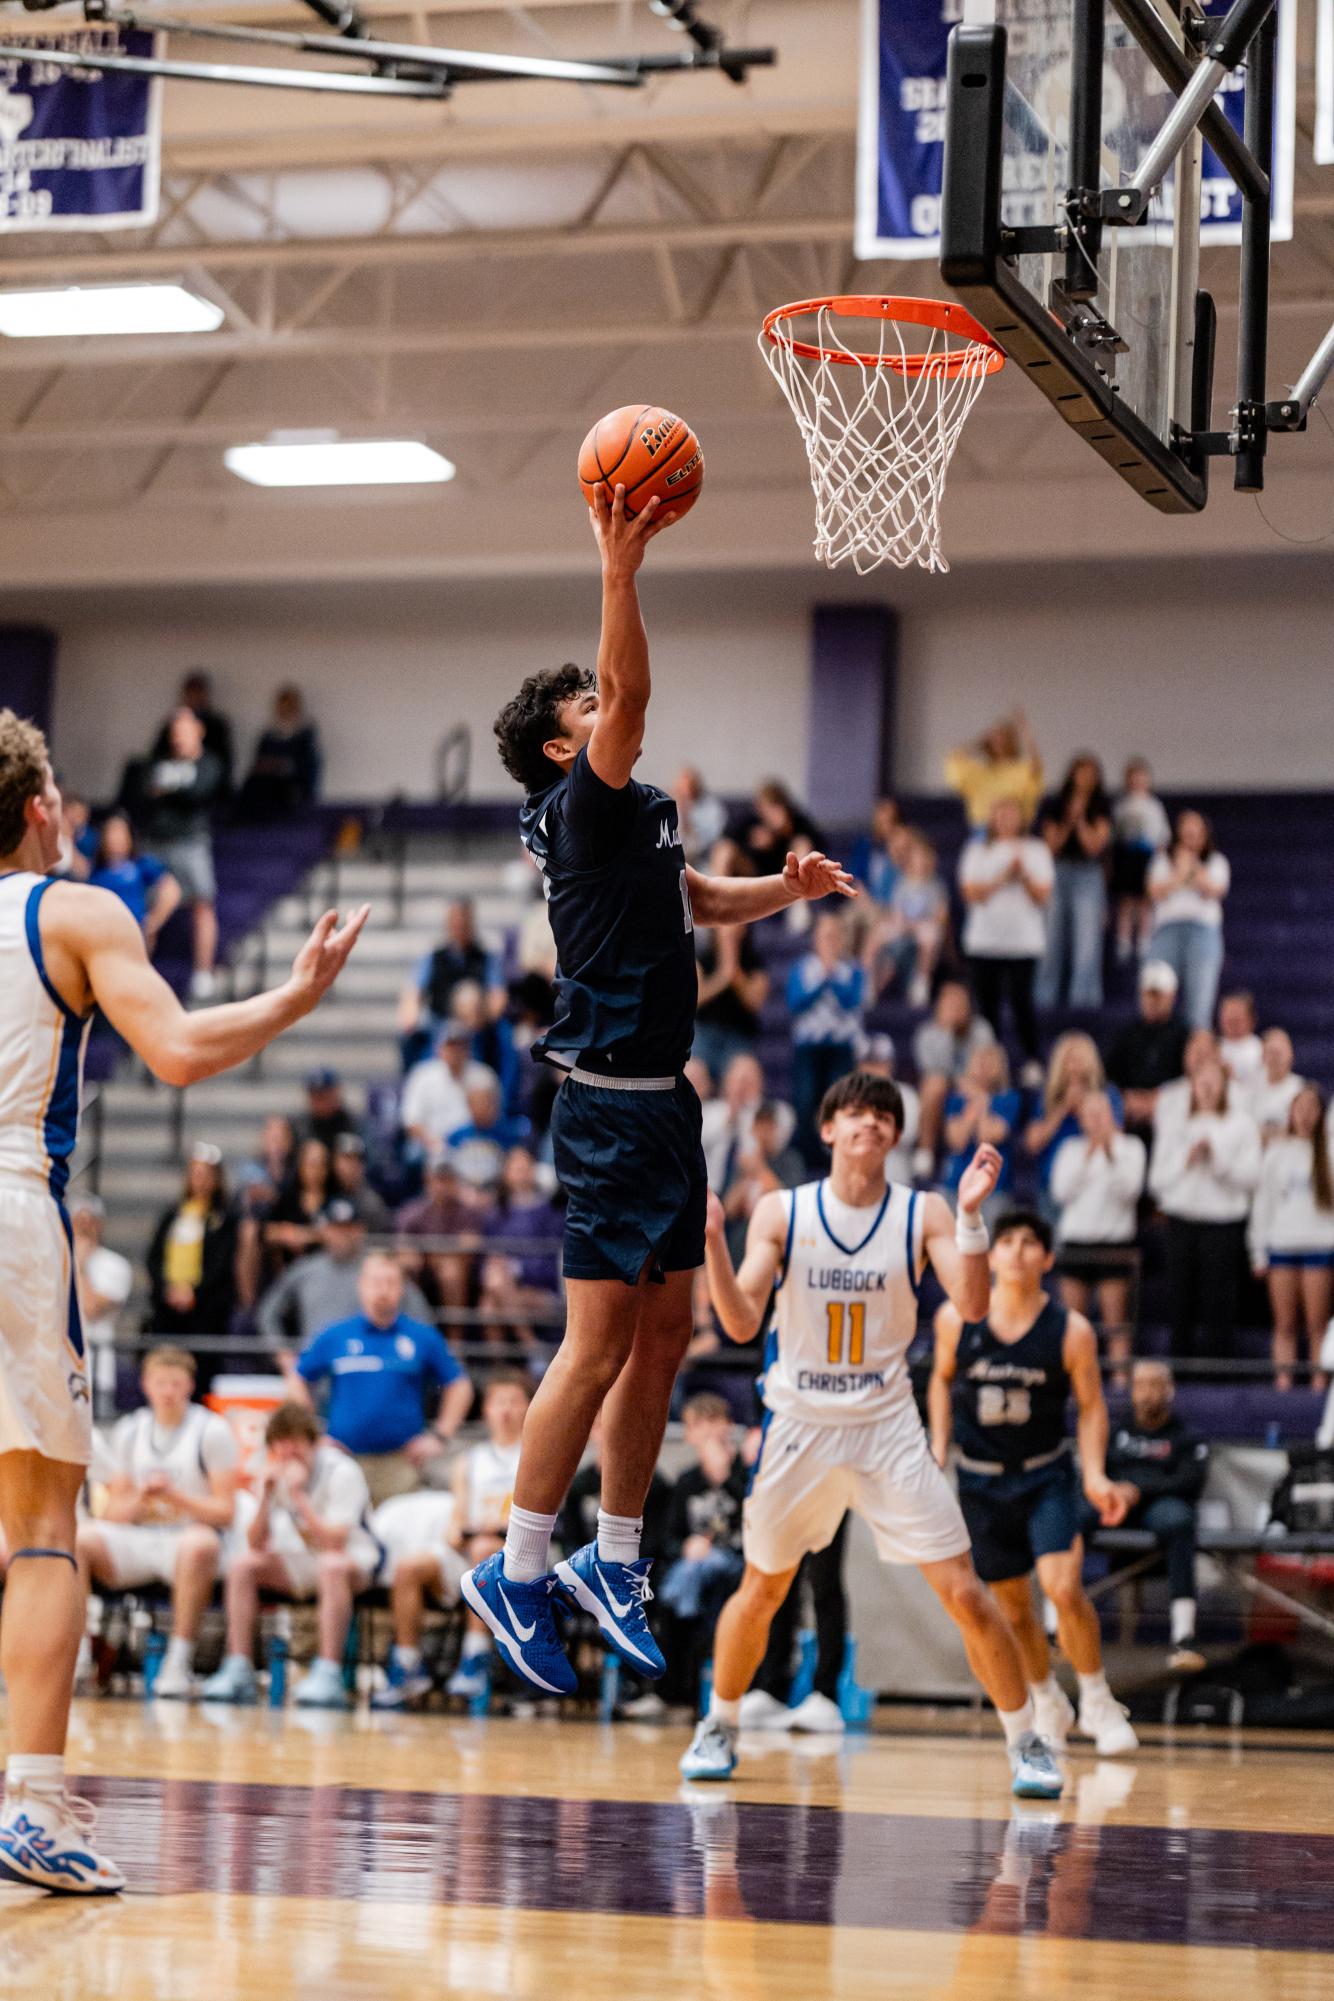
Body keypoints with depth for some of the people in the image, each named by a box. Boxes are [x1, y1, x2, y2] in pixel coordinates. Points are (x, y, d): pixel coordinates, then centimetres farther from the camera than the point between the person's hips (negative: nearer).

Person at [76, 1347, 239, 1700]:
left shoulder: (212, 1432, 1)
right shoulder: (128, 1432, 14)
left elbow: (225, 1512, -3)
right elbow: (113, 1512, 12)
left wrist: (175, 1497, -16)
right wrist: (140, 1499, -10)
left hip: (189, 1536, -4)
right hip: (136, 1540, 4)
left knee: (200, 1545, -40)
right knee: (78, 1536, -23)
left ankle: (178, 1664, -33)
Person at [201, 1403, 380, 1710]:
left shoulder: (342, 1472, -19)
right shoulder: (276, 1475, -3)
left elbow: (335, 1544, -29)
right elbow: (256, 1546, -9)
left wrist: (299, 1496, -32)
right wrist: (266, 1496, -23)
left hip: (353, 1561, -6)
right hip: (302, 1563, 6)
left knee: (332, 1566, -39)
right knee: (241, 1563, -15)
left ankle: (329, 1676, -43)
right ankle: (238, 1671, -18)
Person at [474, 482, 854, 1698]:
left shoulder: (640, 816, 18)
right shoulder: (581, 807, -9)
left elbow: (702, 902, 34)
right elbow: (631, 697, -26)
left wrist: (788, 888, 17)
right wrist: (621, 570, -32)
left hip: (664, 1103, 9)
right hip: (613, 1106, -9)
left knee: (665, 1336, 11)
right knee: (599, 1347, -9)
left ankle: (614, 1561, 20)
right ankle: (517, 1573, -2)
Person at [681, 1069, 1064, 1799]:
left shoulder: (923, 1214, -3)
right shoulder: (781, 1212, -3)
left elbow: (972, 1306, -16)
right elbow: (741, 1323, -10)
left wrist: (971, 1215, -28)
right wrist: (712, 1242, -24)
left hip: (888, 1425, 0)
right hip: (800, 1423, 0)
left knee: (965, 1593, -6)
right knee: (760, 1591, 12)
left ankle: (1026, 1743, 6)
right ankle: (718, 1728, 33)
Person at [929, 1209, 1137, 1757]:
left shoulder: (1071, 1331, -11)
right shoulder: (957, 1319, -8)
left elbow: (1091, 1405, -1)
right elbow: (942, 1378, 10)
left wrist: (1094, 1474, -12)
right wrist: (939, 1448, 3)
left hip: (1046, 1475, -2)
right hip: (980, 1480, 2)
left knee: (1064, 1589, -19)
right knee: (1013, 1606, 8)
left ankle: (1097, 1701, 2)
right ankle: (1047, 1703, 32)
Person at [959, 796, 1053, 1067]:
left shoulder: (1036, 850, 9)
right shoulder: (977, 851, 10)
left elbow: (1043, 896, 1)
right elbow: (972, 893, -2)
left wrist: (1024, 873, -12)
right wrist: (1004, 876, -9)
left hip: (1024, 940, -1)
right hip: (984, 940, 1)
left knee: (1021, 1000, -11)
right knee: (987, 1004, 0)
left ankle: (1034, 1061, -4)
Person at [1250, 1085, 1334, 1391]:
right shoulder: (1277, 1153, 12)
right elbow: (1263, 1202, 14)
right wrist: (1259, 1253, 10)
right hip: (1281, 1245, 2)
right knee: (1285, 1324, 1)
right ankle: (1283, 1380, 1)